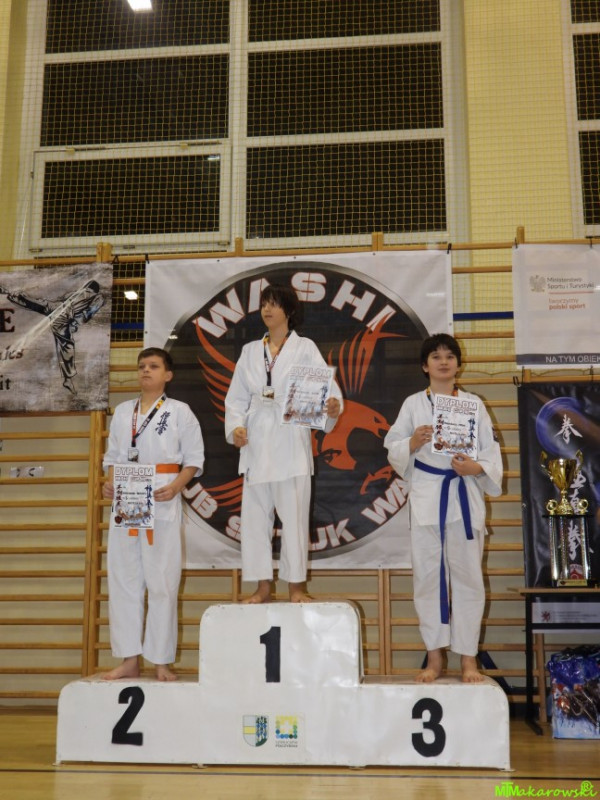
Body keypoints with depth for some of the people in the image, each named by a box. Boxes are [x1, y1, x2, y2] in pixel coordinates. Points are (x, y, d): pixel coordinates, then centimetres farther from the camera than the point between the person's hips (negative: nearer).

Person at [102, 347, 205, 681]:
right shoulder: (123, 411, 14)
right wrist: (110, 483, -2)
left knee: (162, 583, -2)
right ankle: (129, 660, 15)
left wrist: (174, 487, -15)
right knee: (124, 580, 6)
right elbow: (113, 456, 18)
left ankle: (162, 662, 8)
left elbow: (194, 459, 1)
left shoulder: (180, 411, 2)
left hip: (163, 503, -4)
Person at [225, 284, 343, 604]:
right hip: (256, 442, 4)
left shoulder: (305, 348, 4)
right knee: (255, 515, 4)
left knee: (294, 514, -2)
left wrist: (332, 406, -29)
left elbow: (326, 386, -7)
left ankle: (296, 585, 9)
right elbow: (236, 398, 12)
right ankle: (263, 586, 14)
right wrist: (235, 426, -5)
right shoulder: (250, 351, 14)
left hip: (291, 441, -3)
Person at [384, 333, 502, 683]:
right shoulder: (413, 404, 6)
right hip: (427, 496, 0)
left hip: (464, 496, 0)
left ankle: (469, 658, 13)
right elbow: (394, 451, 5)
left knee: (468, 576, 2)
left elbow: (491, 451, 3)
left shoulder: (473, 403, 6)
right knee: (428, 575, 4)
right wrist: (413, 443, -15)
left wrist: (477, 467, -17)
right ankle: (435, 657, 16)